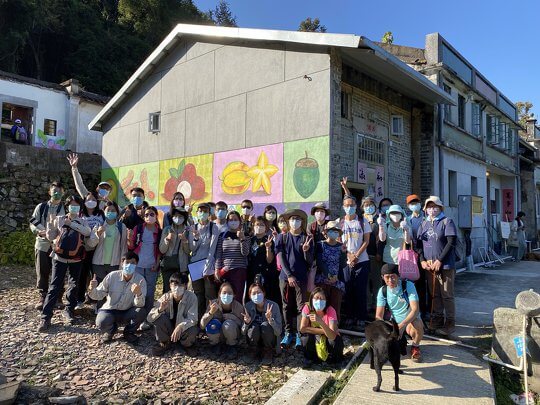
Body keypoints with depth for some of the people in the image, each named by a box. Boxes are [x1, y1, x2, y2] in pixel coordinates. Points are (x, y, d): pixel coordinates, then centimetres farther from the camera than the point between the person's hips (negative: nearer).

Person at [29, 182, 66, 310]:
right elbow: (33, 222, 4)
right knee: (42, 273, 5)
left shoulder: (66, 208, 3)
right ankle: (43, 298, 18)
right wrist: (40, 231, -14)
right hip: (42, 244, 1)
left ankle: (58, 299, 18)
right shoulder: (41, 207, 6)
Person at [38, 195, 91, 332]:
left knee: (73, 286, 10)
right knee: (54, 287, -5)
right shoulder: (59, 219, 4)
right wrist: (50, 223, -13)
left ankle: (68, 311, 25)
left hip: (76, 260, 2)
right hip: (60, 258, -1)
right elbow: (50, 237, 3)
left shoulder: (82, 221, 6)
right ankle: (45, 317, -3)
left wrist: (72, 223, -18)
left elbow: (87, 232, -15)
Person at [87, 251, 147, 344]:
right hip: (110, 310, 0)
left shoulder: (140, 280, -16)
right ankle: (110, 330, 9)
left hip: (127, 313, 0)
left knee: (141, 312, -29)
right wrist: (92, 289, -28)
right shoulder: (112, 276, -13)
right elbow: (99, 295, -5)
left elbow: (140, 305, -23)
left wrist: (139, 294, -46)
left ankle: (129, 332, 3)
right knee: (101, 323, -31)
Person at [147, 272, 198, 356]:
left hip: (184, 329, -2)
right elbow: (149, 318, -18)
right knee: (158, 317, -25)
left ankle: (186, 345, 3)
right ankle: (164, 343, 2)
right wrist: (160, 310, -38)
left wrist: (181, 326, -46)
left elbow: (193, 319, -27)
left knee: (192, 331, -35)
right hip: (168, 330, 2)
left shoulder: (191, 297, -19)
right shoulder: (165, 297, -14)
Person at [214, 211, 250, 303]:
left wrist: (242, 239, -14)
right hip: (225, 270, 2)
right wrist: (217, 269, 0)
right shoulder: (222, 236, 10)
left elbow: (245, 253, -4)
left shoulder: (244, 236, 6)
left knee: (238, 296, -7)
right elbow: (218, 254, 8)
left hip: (239, 270, -1)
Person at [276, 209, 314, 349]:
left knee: (301, 306, -1)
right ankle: (288, 333, 16)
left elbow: (310, 261, 0)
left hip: (301, 277, 0)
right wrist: (289, 275, -11)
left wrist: (305, 250, -20)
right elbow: (281, 258, -2)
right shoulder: (282, 237, 5)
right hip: (285, 277, 1)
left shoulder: (307, 238, 4)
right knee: (287, 306, 7)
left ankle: (299, 334, 7)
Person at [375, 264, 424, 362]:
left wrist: (402, 325, -41)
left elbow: (415, 309, -27)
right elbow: (378, 316, -9)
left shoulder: (408, 285, -19)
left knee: (417, 324, -38)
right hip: (394, 322, 3)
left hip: (410, 320, -3)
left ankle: (415, 346, -5)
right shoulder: (383, 291, -9)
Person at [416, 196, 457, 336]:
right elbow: (419, 243, 13)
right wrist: (422, 260, -1)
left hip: (445, 265, -5)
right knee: (434, 294, 12)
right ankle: (437, 320, 23)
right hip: (429, 265, 5)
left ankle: (449, 323, 11)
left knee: (447, 295, 0)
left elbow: (451, 243, -11)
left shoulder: (446, 222, -4)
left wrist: (439, 261, -14)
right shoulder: (424, 224, 11)